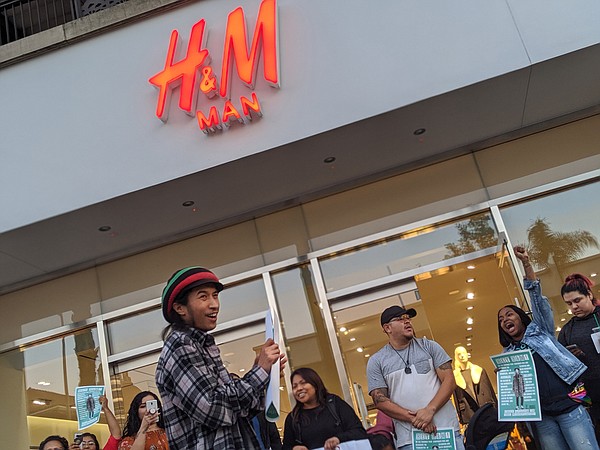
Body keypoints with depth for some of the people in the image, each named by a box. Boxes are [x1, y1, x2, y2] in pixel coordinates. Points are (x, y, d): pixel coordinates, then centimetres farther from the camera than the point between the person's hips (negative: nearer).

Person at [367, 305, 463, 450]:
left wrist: (430, 410, -14)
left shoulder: (429, 346, 8)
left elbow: (449, 381, 1)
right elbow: (380, 400, -2)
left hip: (447, 429, 1)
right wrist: (414, 418, -13)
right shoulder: (376, 362, 5)